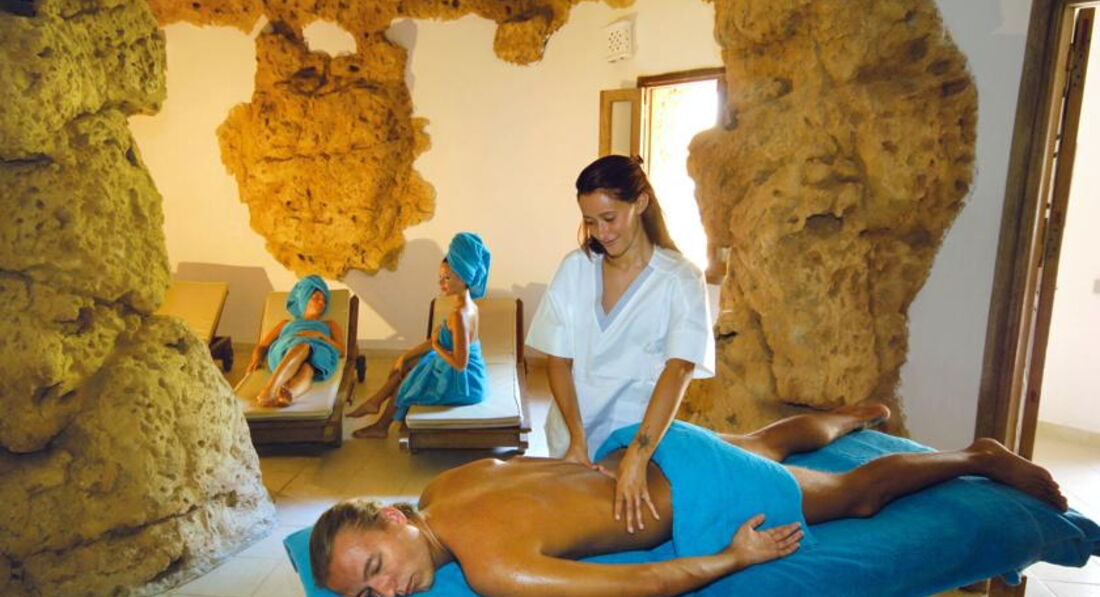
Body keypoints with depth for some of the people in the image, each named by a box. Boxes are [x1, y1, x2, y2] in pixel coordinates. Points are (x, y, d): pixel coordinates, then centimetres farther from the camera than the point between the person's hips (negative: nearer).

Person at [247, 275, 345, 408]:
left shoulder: (330, 325, 38)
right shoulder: (286, 323, 40)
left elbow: (341, 350, 20)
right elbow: (261, 346, 27)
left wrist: (320, 335, 2)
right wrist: (256, 359, 3)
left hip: (318, 352, 0)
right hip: (283, 351, 0)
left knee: (306, 369, -40)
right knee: (301, 345, -40)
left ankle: (288, 395, -73)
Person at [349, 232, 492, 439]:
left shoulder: (459, 314, -29)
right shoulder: (468, 305, 1)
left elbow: (459, 363, -32)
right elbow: (435, 339, 10)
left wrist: (436, 347, -15)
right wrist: (405, 356, 12)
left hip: (460, 382, -8)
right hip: (469, 375, 8)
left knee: (404, 381, 14)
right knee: (406, 365, 19)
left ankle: (381, 427, 36)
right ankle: (375, 402, 27)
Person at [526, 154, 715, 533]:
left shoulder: (680, 280, -14)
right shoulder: (575, 268, -4)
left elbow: (679, 370, -26)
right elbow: (558, 359, -6)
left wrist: (636, 458, -37)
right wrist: (577, 439, -18)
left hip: (641, 436, -2)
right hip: (571, 436, 3)